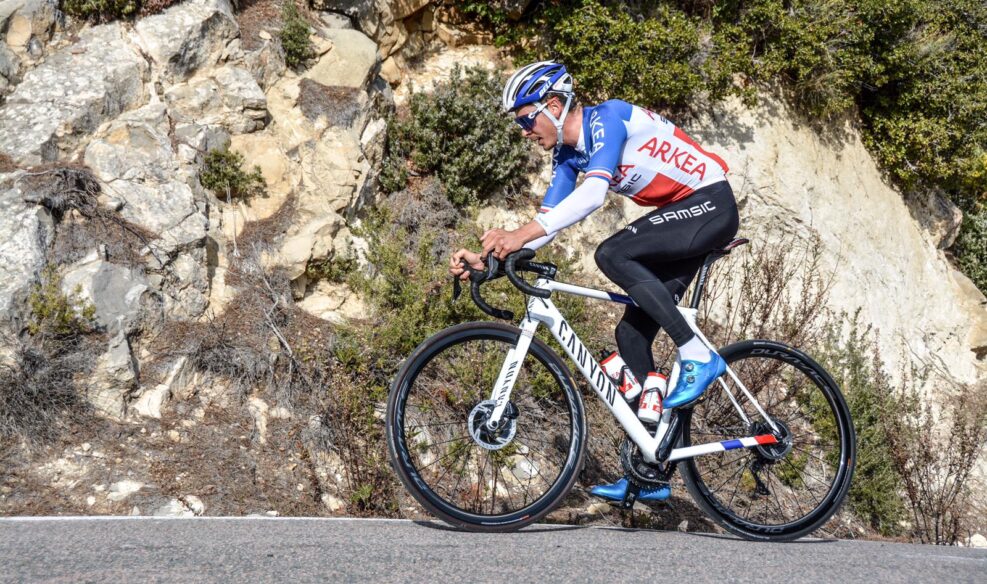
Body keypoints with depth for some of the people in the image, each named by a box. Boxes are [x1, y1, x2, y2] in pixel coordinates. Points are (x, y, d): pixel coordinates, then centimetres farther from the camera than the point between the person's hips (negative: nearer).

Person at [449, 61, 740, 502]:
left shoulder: (607, 118, -19)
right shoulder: (568, 156, 7)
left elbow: (594, 193, -34)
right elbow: (547, 222, 6)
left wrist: (521, 235, -41)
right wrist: (483, 259, -7)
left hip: (711, 205, -9)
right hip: (682, 217, 9)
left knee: (612, 254, -29)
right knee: (632, 334, 1)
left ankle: (698, 356, -19)